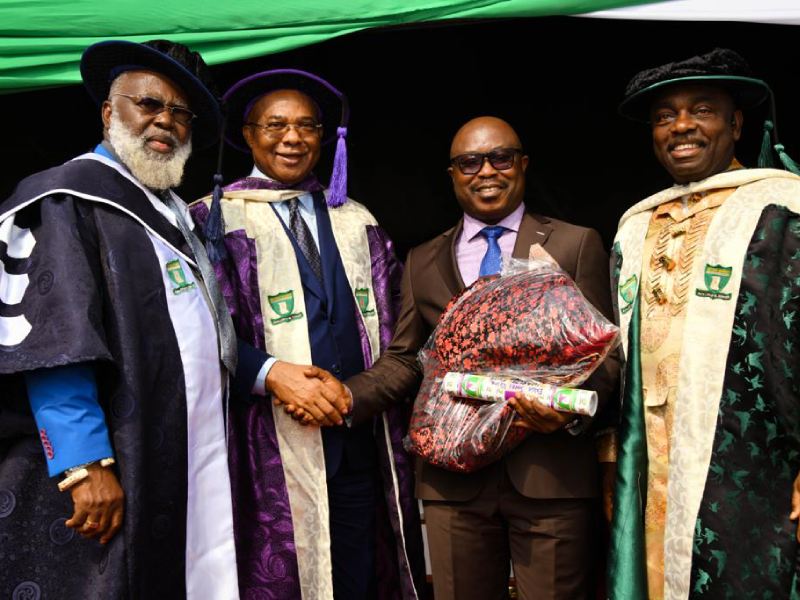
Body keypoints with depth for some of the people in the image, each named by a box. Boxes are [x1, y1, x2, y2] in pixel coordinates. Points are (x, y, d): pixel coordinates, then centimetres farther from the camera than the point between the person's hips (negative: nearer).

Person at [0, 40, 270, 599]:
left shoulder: (174, 215, 19)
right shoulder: (65, 199, -5)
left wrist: (270, 371, 9)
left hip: (192, 473, 8)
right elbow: (51, 345, -16)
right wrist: (86, 464, -23)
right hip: (108, 478, -7)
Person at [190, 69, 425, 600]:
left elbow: (387, 331, 11)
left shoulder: (357, 223, 15)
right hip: (271, 445, -4)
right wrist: (271, 373, -19)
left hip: (361, 439, 4)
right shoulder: (218, 220, 2)